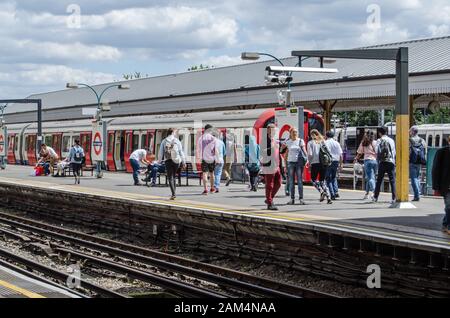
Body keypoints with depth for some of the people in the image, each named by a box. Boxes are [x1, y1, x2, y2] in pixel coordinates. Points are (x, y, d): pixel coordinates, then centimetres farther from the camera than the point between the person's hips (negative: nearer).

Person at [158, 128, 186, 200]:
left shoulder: (164, 141, 4)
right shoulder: (177, 141, 1)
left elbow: (160, 152, 5)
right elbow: (181, 152, 1)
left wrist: (159, 160, 16)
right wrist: (183, 162, 4)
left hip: (168, 161, 0)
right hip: (176, 161, 1)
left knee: (170, 178, -1)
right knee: (174, 176, 17)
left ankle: (173, 194, -14)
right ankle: (174, 192, 17)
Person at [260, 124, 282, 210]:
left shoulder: (275, 139, 15)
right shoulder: (265, 139, -11)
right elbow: (262, 152, -18)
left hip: (276, 165, 9)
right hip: (269, 165, -9)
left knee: (278, 183, 11)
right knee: (269, 185, -3)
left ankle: (269, 199, 26)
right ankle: (269, 204, 3)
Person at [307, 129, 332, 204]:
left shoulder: (310, 143, -1)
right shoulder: (323, 141, 9)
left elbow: (310, 154, -10)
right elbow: (329, 152, 4)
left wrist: (309, 162, 4)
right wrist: (329, 160, 13)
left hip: (315, 163, -4)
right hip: (324, 163, 4)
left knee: (314, 179, 12)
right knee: (322, 180, 12)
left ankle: (322, 192, -12)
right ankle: (328, 196, -2)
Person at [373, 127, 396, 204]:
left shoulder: (379, 140, 3)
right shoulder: (391, 140, 11)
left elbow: (378, 152, -4)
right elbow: (394, 152, 11)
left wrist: (378, 160, 5)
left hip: (382, 162, -1)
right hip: (391, 162, 1)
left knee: (379, 180, 7)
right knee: (392, 181, -1)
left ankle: (375, 197, 11)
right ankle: (394, 198, -10)